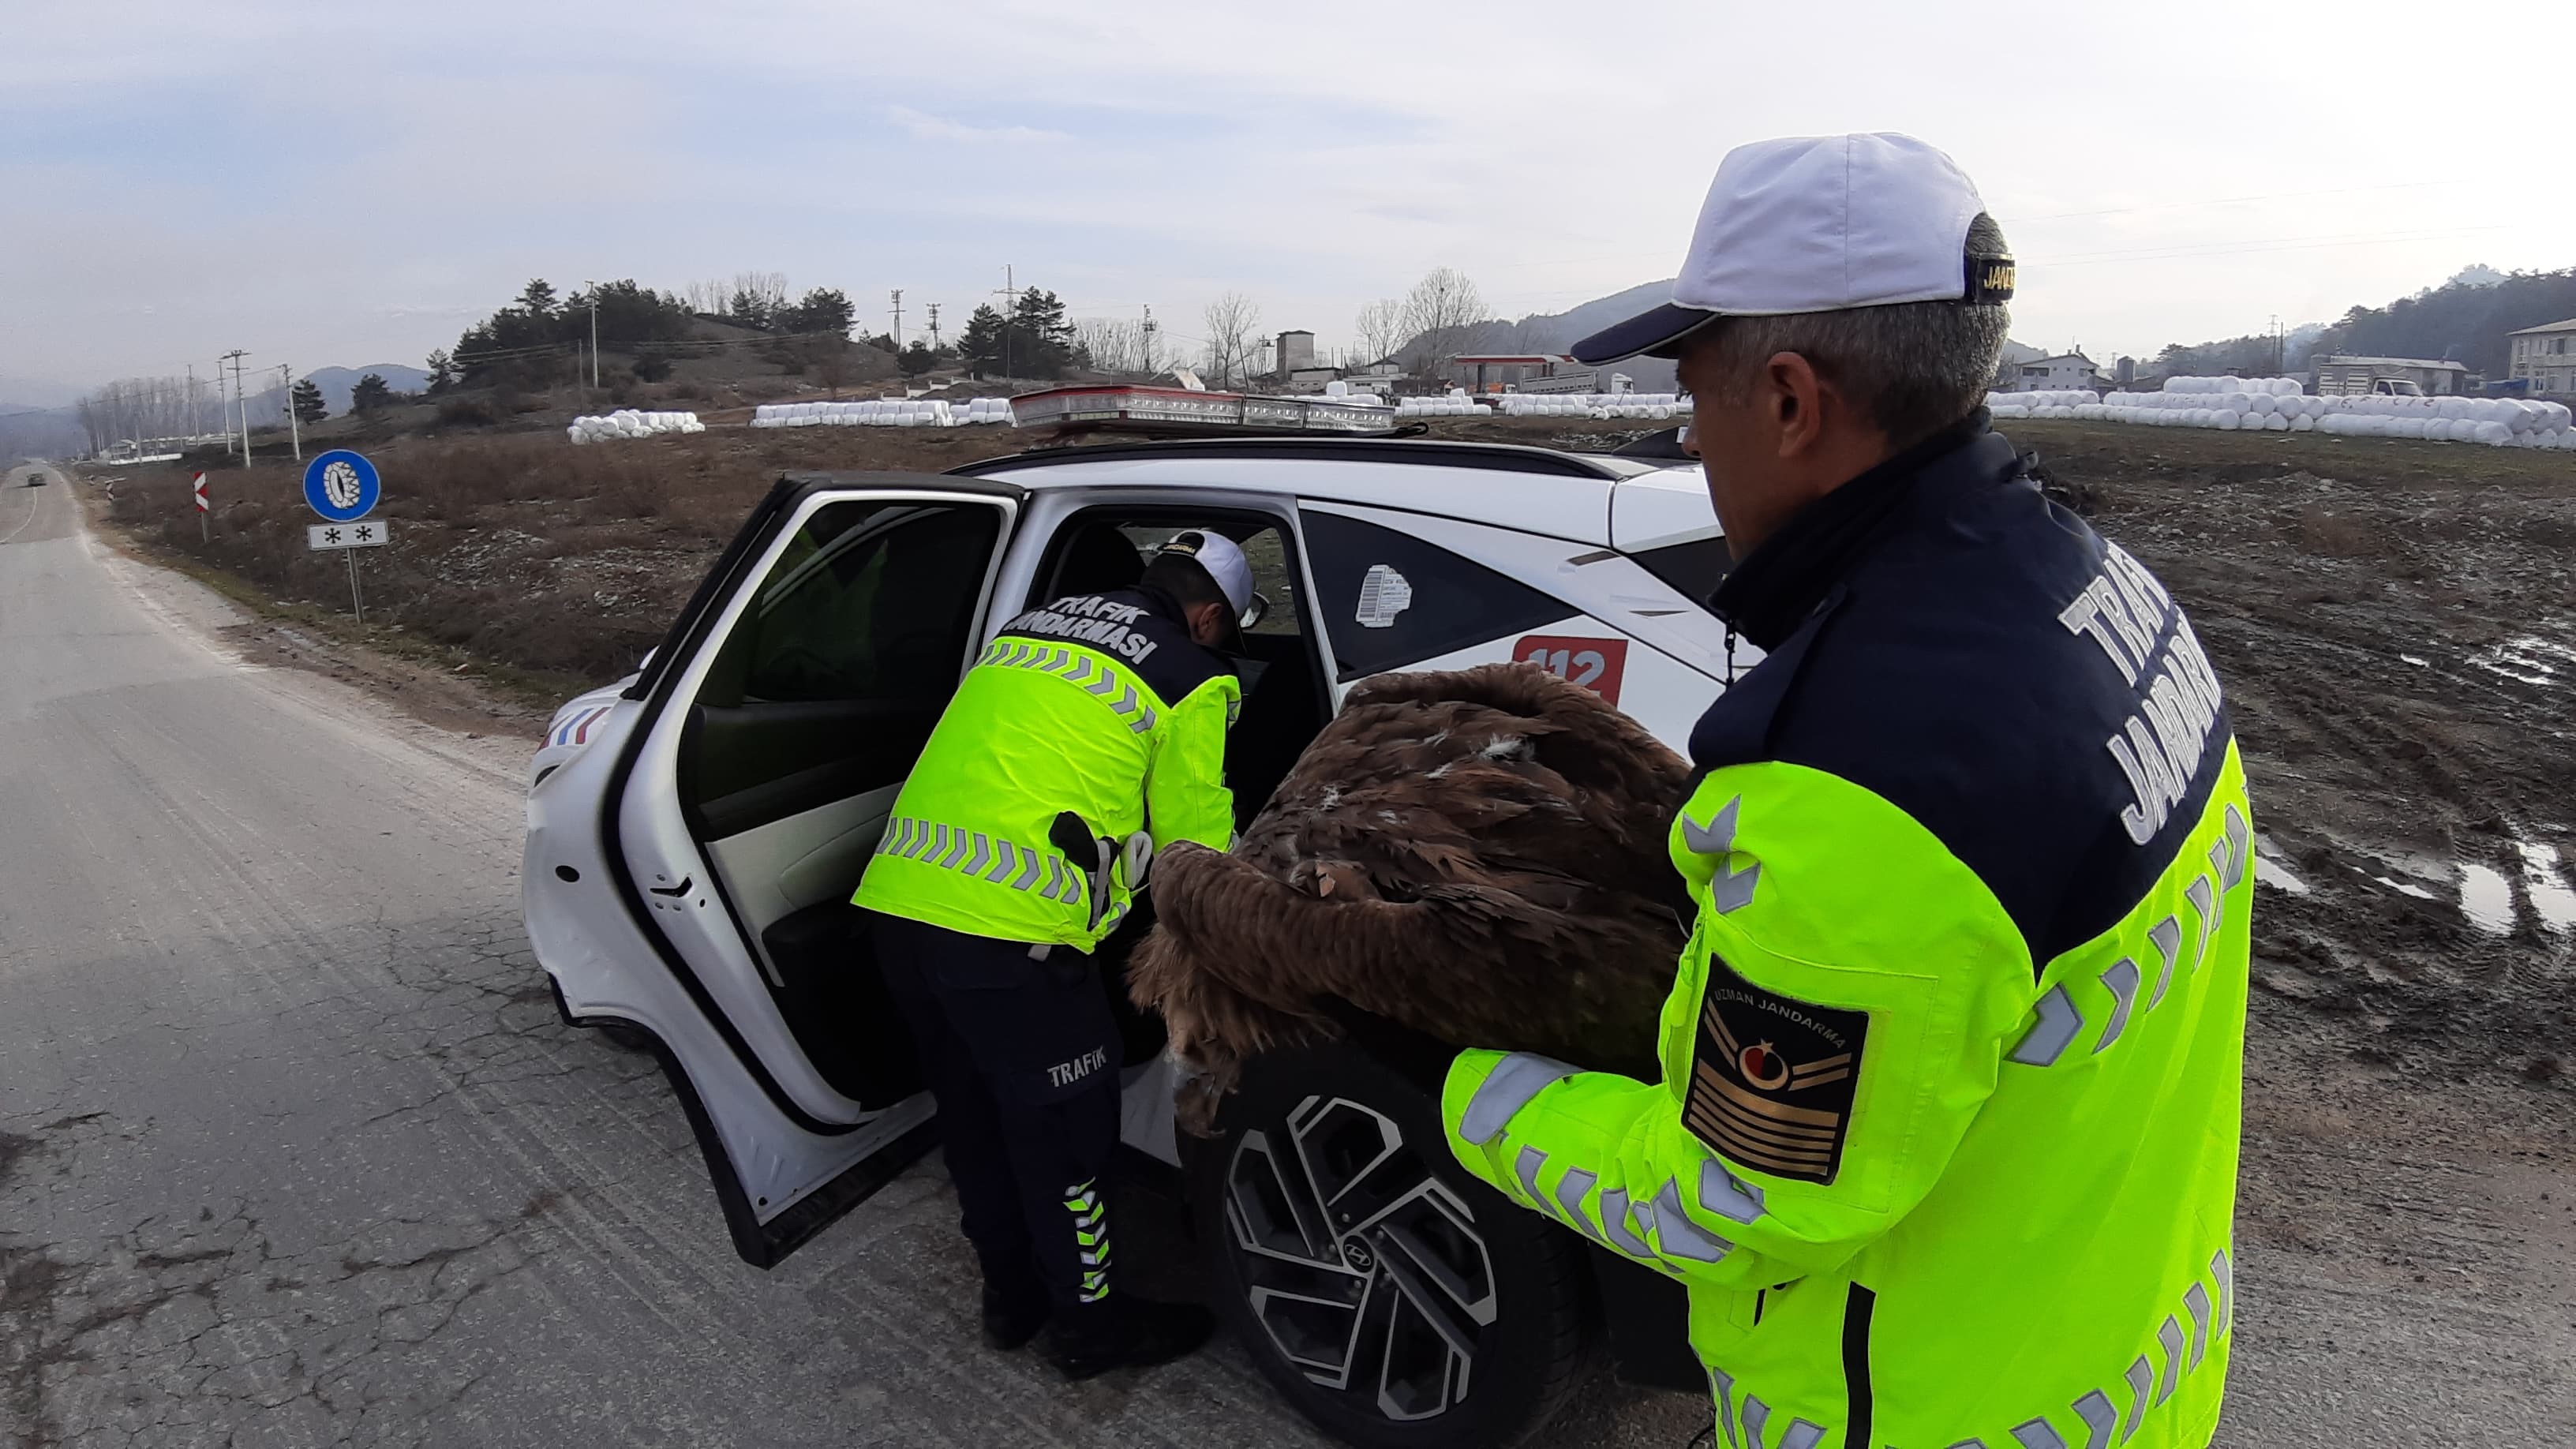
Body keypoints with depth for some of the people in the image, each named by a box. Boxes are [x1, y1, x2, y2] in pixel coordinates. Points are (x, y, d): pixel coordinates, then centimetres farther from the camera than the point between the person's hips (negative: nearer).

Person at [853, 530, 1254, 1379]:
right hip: (1007, 932, -7)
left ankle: (1012, 1294, 42)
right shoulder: (1193, 681, 1)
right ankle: (1090, 1325, 32)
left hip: (897, 901, 7)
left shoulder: (1033, 624, 19)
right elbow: (1196, 840, 8)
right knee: (1064, 1135, 13)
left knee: (974, 1116, 23)